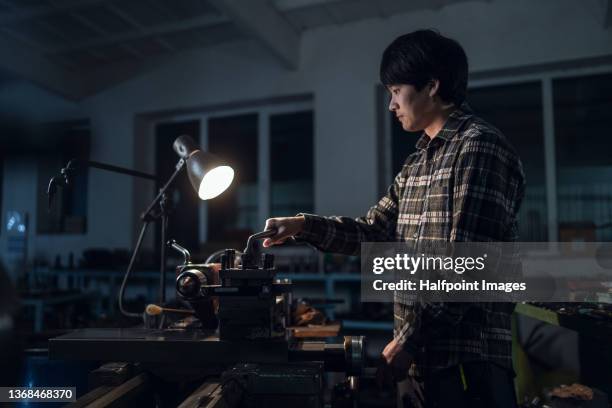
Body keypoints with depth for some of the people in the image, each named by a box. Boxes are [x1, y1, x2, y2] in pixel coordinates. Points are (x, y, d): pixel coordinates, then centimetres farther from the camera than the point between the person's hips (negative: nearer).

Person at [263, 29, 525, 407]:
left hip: (467, 360, -8)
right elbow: (374, 232, 15)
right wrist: (303, 226, 3)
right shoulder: (419, 162, 16)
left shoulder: (479, 146, -13)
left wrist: (410, 339, -16)